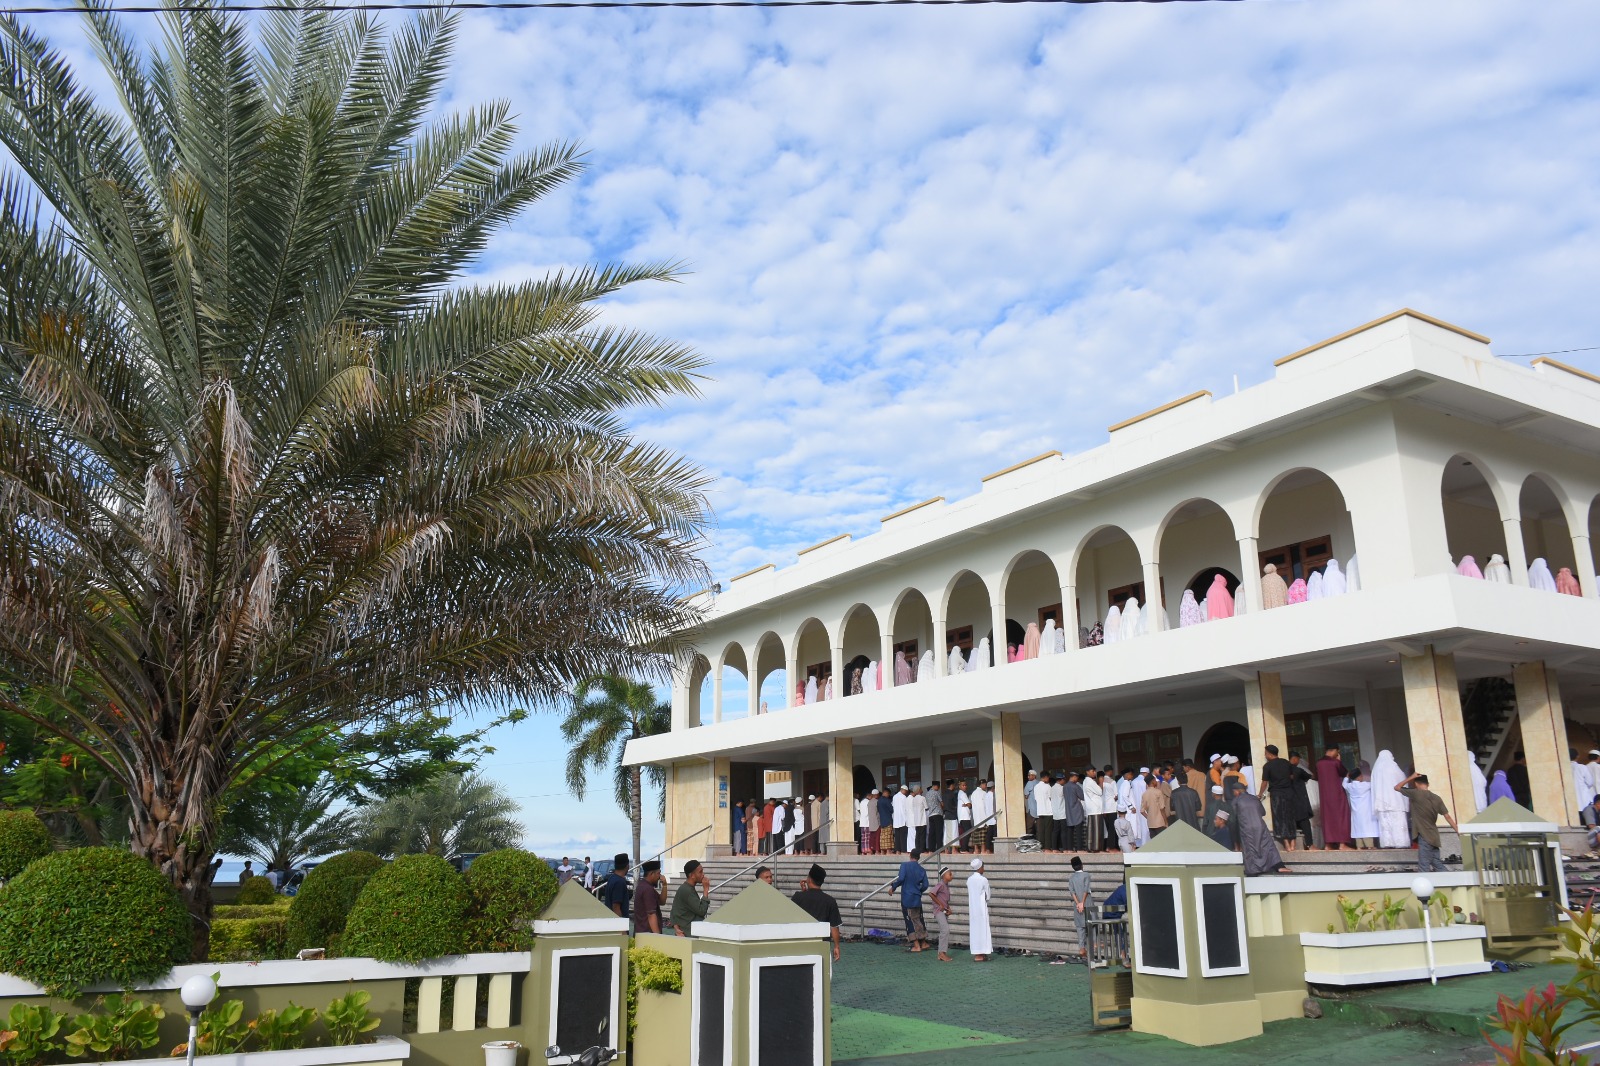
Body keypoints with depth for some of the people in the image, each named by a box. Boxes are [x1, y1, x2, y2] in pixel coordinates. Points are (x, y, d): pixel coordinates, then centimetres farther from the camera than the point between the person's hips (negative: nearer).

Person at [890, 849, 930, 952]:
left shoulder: (905, 865, -9)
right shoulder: (921, 870, 4)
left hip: (907, 898, -4)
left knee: (910, 921, 2)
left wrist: (893, 887, -6)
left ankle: (916, 945, 2)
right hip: (917, 898, 4)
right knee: (918, 920, 18)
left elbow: (901, 879, -21)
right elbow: (925, 885, 2)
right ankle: (923, 942, 27)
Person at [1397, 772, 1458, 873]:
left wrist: (1410, 778, 5)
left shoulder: (1416, 794, -9)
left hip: (1424, 836, -6)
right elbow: (1447, 816, 4)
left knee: (1424, 868, -7)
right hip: (1433, 836, 6)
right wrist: (1458, 831, 9)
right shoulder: (1436, 798, 6)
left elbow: (1397, 787, 1)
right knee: (1438, 865, 13)